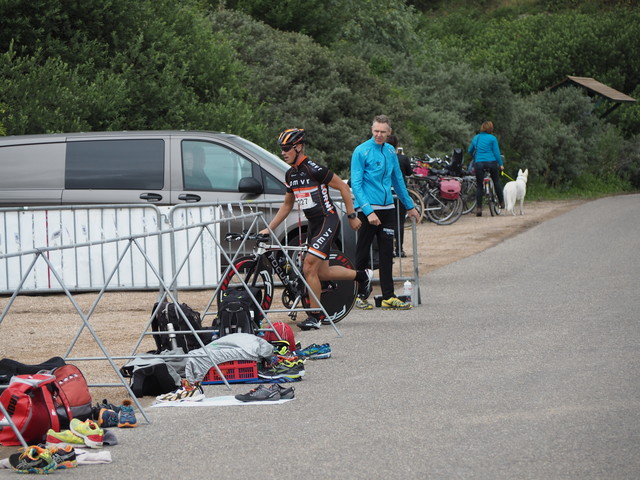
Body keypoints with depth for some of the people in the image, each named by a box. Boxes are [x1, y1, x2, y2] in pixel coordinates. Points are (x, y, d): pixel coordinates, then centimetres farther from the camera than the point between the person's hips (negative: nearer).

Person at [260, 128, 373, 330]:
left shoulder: (314, 169, -17)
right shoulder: (291, 175, 9)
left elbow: (343, 187, -11)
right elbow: (287, 205, 20)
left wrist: (352, 216, -8)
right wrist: (268, 228, 14)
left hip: (328, 221, -9)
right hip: (313, 224, 9)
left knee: (310, 268, -16)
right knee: (321, 272, 12)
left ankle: (315, 316, -8)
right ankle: (362, 275, 34)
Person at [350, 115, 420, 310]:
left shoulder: (391, 151, 10)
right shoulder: (362, 151, -9)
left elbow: (398, 180, 22)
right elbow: (356, 184, -13)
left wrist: (409, 206, 26)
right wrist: (369, 211, -21)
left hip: (387, 208, 6)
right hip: (367, 209, -6)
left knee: (387, 253, 5)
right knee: (363, 254, 2)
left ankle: (388, 297, 7)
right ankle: (361, 296, 10)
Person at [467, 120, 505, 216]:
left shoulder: (476, 138, 12)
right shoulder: (492, 138, 0)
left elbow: (470, 150, 23)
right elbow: (496, 152, -4)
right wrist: (501, 164, 3)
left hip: (479, 163, 2)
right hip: (491, 163, -2)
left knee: (479, 186, 3)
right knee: (496, 182, 17)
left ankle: (478, 208, -5)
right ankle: (502, 202, 22)